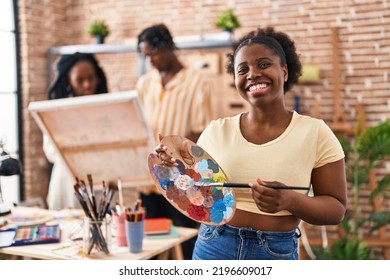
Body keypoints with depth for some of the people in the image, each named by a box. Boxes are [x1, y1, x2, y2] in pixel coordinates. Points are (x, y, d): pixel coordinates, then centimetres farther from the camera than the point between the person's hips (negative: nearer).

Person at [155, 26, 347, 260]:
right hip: (213, 248, 2)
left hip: (277, 254, -1)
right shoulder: (216, 131, -2)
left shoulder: (315, 132, -8)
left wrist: (290, 200, -23)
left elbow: (336, 209, -6)